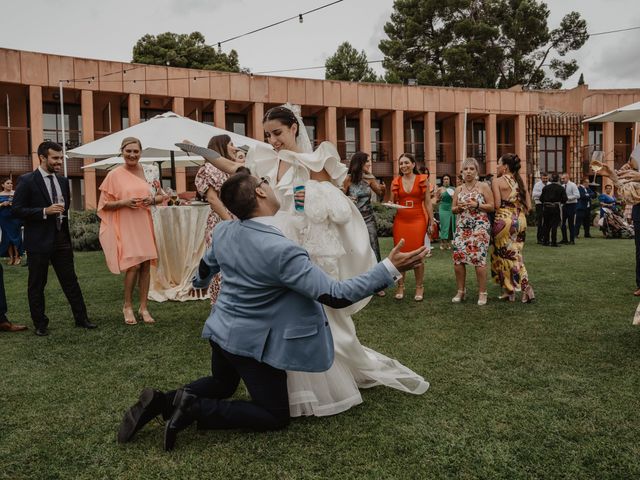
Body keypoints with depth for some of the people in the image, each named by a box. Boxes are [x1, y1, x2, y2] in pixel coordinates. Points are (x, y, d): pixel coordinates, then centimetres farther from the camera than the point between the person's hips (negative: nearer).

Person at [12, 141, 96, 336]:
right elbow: (16, 210, -11)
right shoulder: (27, 180, -8)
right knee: (37, 285, 6)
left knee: (70, 280, 7)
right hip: (39, 240, -5)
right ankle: (40, 324, 17)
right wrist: (45, 211, -20)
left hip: (61, 238, 5)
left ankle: (81, 318, 14)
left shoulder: (63, 181, 10)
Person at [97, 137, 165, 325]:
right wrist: (124, 202, -16)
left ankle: (144, 307, 14)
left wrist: (152, 200, -7)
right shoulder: (114, 175, -3)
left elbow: (160, 196, 15)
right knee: (133, 265, -9)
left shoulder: (146, 172, 6)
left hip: (144, 225, 3)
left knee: (146, 264, 3)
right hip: (125, 226, -3)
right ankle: (127, 306, 12)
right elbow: (104, 204, -1)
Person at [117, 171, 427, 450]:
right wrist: (390, 268, -26)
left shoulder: (223, 231, -6)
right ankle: (195, 409, -7)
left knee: (222, 384, 33)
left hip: (222, 329, 8)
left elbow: (206, 266, 15)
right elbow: (335, 295, -29)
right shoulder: (281, 250, -30)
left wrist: (199, 282, 40)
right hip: (252, 341, -8)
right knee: (276, 416, 7)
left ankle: (162, 402, 10)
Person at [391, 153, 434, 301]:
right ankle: (400, 287, 13)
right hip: (400, 221, 2)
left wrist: (431, 222, 2)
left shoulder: (423, 180, 3)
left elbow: (428, 203, 5)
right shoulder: (396, 182, 8)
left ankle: (419, 288, 11)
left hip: (418, 220, -2)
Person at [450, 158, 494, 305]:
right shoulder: (458, 189, 11)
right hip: (462, 228, 4)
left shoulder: (484, 186, 0)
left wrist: (477, 205, -16)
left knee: (479, 259, -9)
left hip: (480, 228, -4)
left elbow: (491, 206, -2)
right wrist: (459, 207, -8)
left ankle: (482, 293, 3)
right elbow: (453, 209, 14)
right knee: (458, 259, -1)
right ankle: (461, 291, 13)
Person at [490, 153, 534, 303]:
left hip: (504, 221, -6)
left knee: (504, 255, 4)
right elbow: (528, 206, 7)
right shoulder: (520, 181, 10)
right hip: (520, 221, 7)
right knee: (515, 254, 13)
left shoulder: (498, 181, -7)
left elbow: (497, 205, -15)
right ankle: (509, 291, 13)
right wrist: (518, 215, 17)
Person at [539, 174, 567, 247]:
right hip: (556, 208, -3)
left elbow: (541, 198, 2)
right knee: (554, 225, -1)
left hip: (546, 208, 3)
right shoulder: (561, 188, -5)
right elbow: (564, 199, -7)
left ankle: (545, 241, 15)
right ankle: (553, 242, -1)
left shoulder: (546, 187, 2)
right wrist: (559, 202, 13)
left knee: (546, 225, 11)